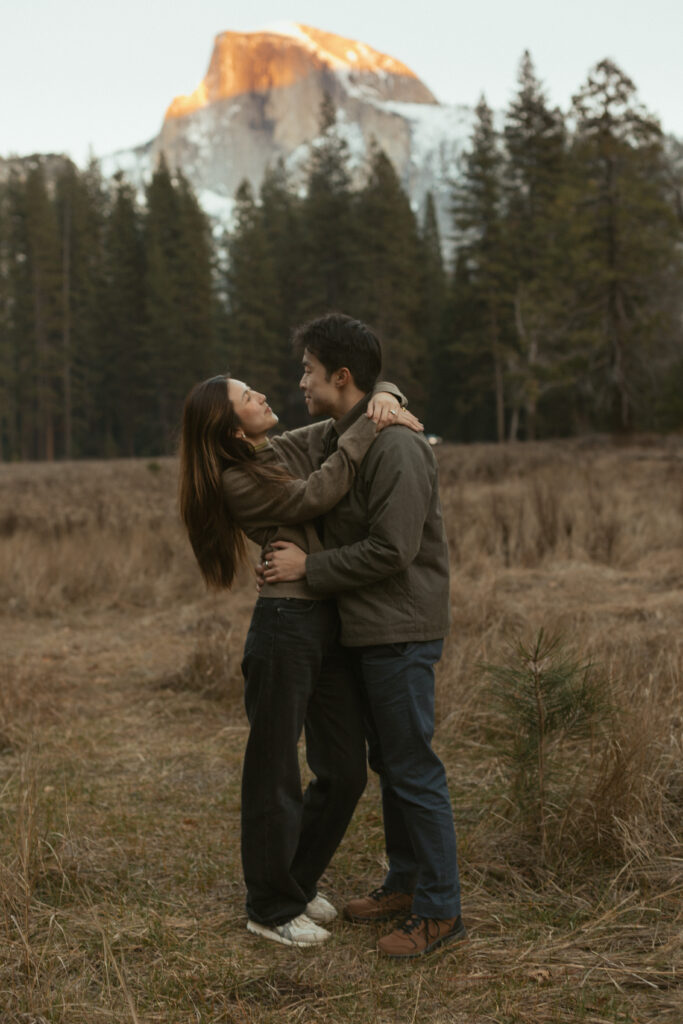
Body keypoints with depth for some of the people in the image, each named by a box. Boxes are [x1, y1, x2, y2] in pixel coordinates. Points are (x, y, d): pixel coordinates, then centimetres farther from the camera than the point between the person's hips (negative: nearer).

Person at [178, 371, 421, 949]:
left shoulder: (290, 449, 12)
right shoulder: (238, 482, -9)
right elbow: (317, 495, -19)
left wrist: (385, 400, -4)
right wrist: (369, 427, -14)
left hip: (333, 627, 8)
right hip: (286, 626, -8)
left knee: (345, 771, 12)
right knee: (276, 773, 4)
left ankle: (298, 882, 32)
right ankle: (271, 909, 20)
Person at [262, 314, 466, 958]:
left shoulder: (396, 449, -19)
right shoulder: (332, 439, 11)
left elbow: (391, 551, -24)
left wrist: (308, 567, -16)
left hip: (399, 632, -10)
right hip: (366, 629, 10)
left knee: (413, 769, -3)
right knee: (387, 761, 17)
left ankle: (439, 910, 8)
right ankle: (405, 883, 31)